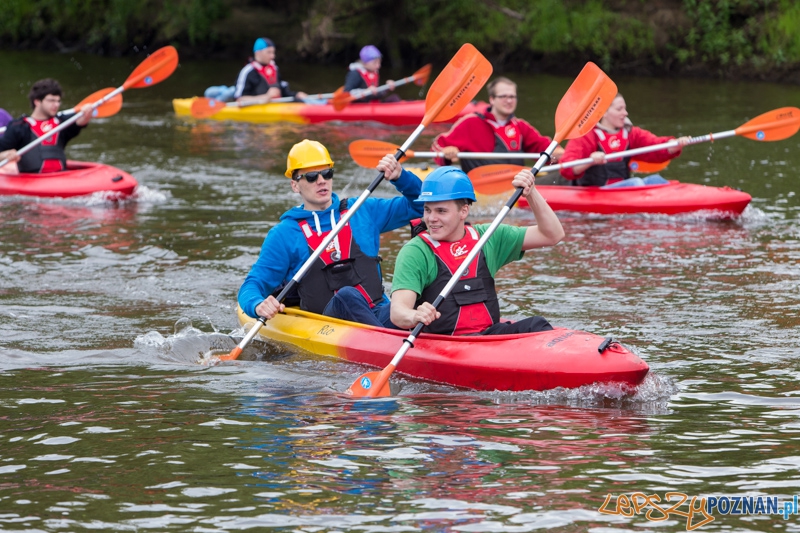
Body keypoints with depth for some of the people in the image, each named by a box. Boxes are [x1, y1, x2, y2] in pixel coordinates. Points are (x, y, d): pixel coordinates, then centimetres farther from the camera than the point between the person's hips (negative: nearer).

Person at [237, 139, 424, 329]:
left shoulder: (363, 212, 19)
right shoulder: (284, 235, 10)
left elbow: (418, 205, 25)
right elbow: (251, 287, 6)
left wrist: (400, 177, 5)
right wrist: (259, 305, -19)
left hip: (377, 315, 3)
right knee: (346, 296, -37)